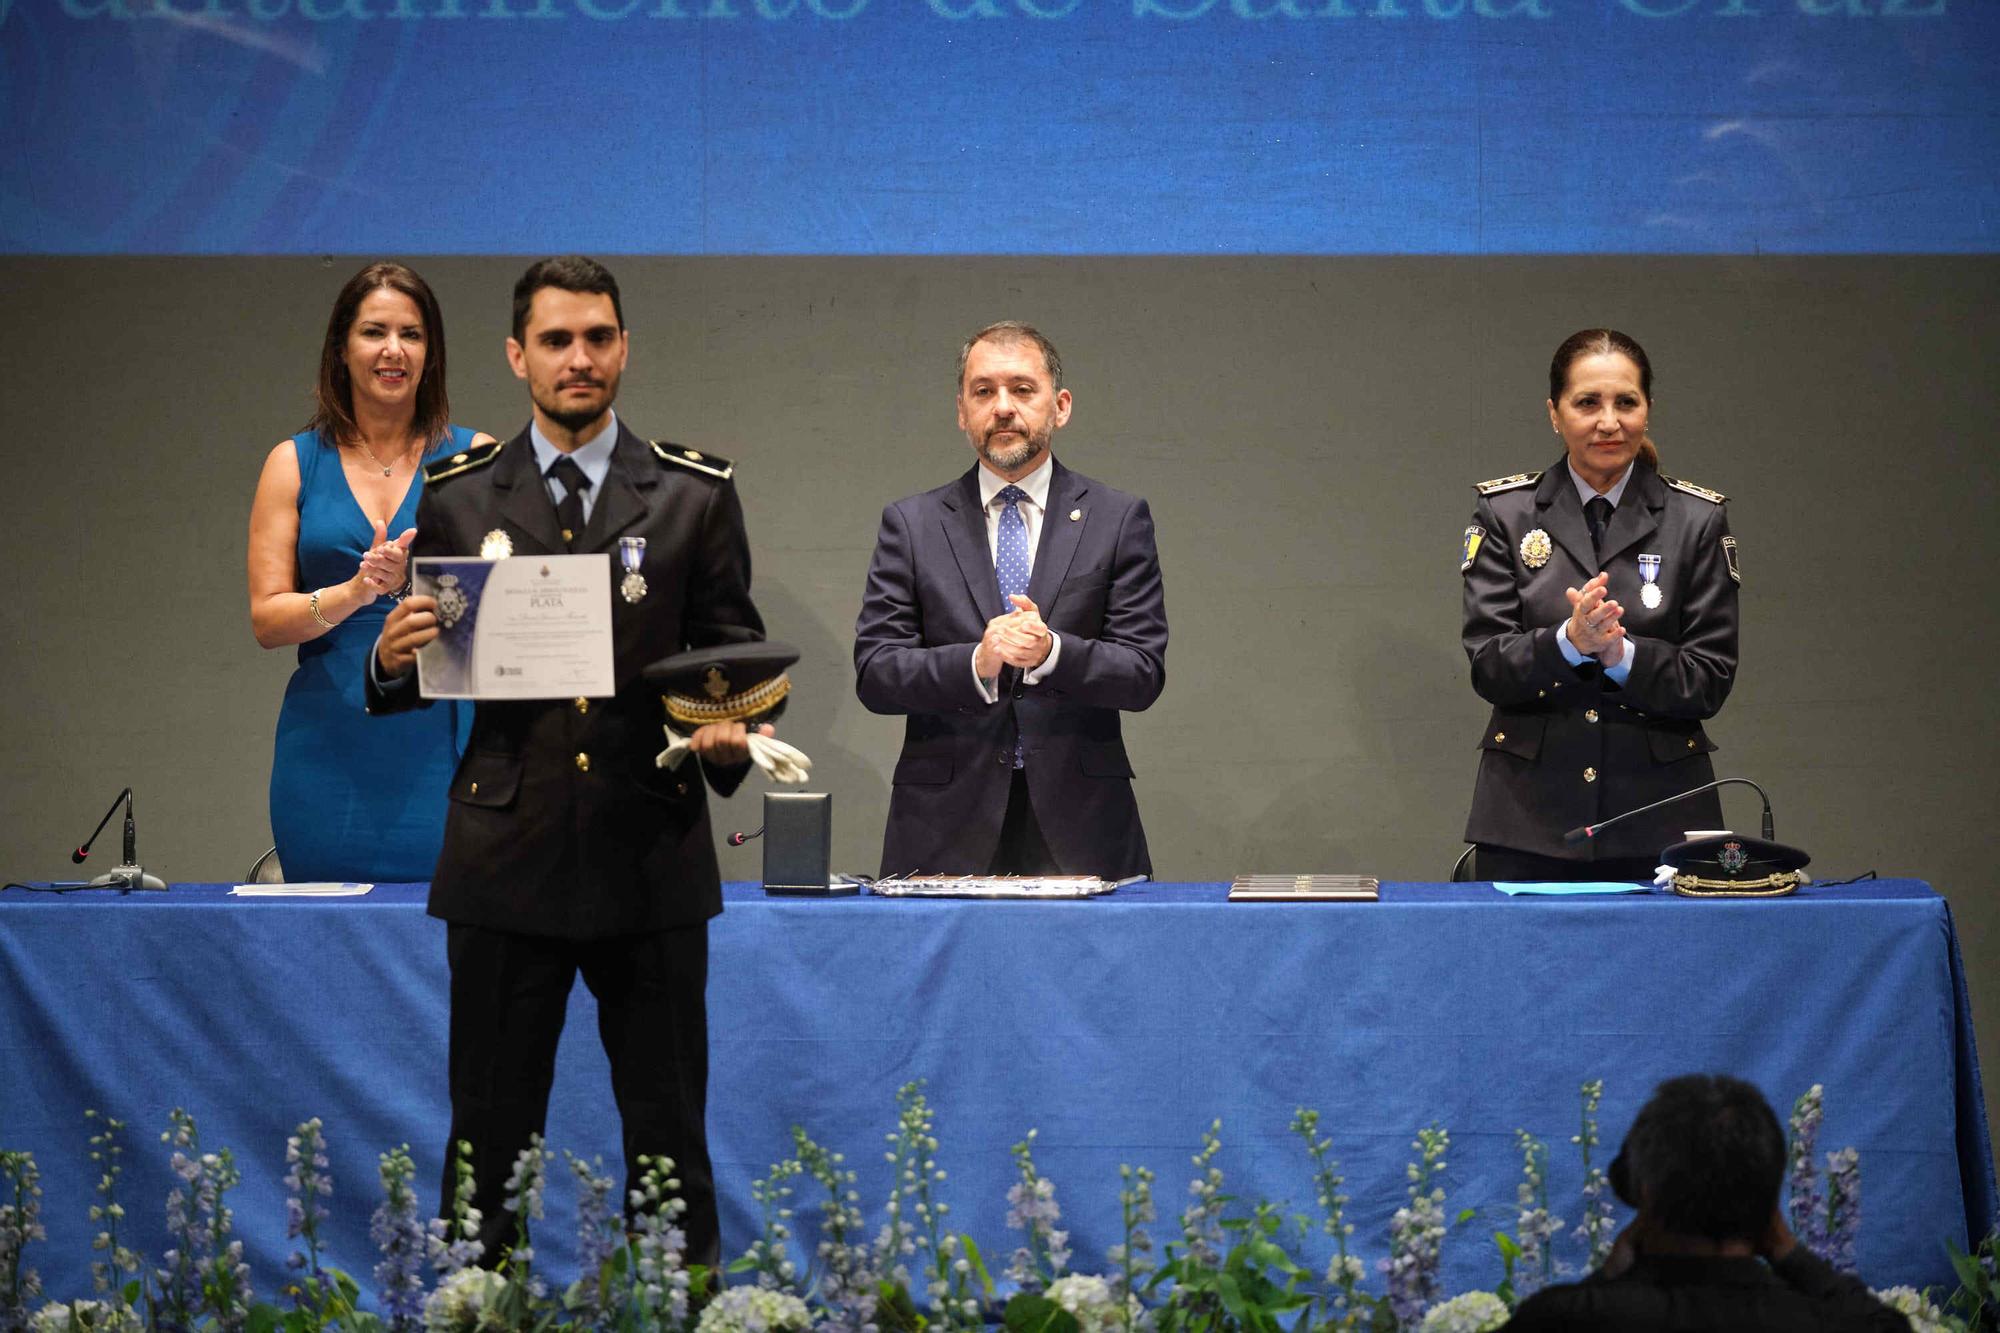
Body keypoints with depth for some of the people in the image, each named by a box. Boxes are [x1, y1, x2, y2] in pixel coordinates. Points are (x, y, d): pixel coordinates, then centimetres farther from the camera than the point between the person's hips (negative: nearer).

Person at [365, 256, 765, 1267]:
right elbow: (425, 672, 11)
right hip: (505, 855, 0)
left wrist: (729, 728, -13)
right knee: (490, 1130, 5)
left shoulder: (695, 493, 6)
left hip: (652, 853, 0)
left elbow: (733, 649, 7)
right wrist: (393, 661, -12)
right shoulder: (458, 498, 8)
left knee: (668, 1133, 6)